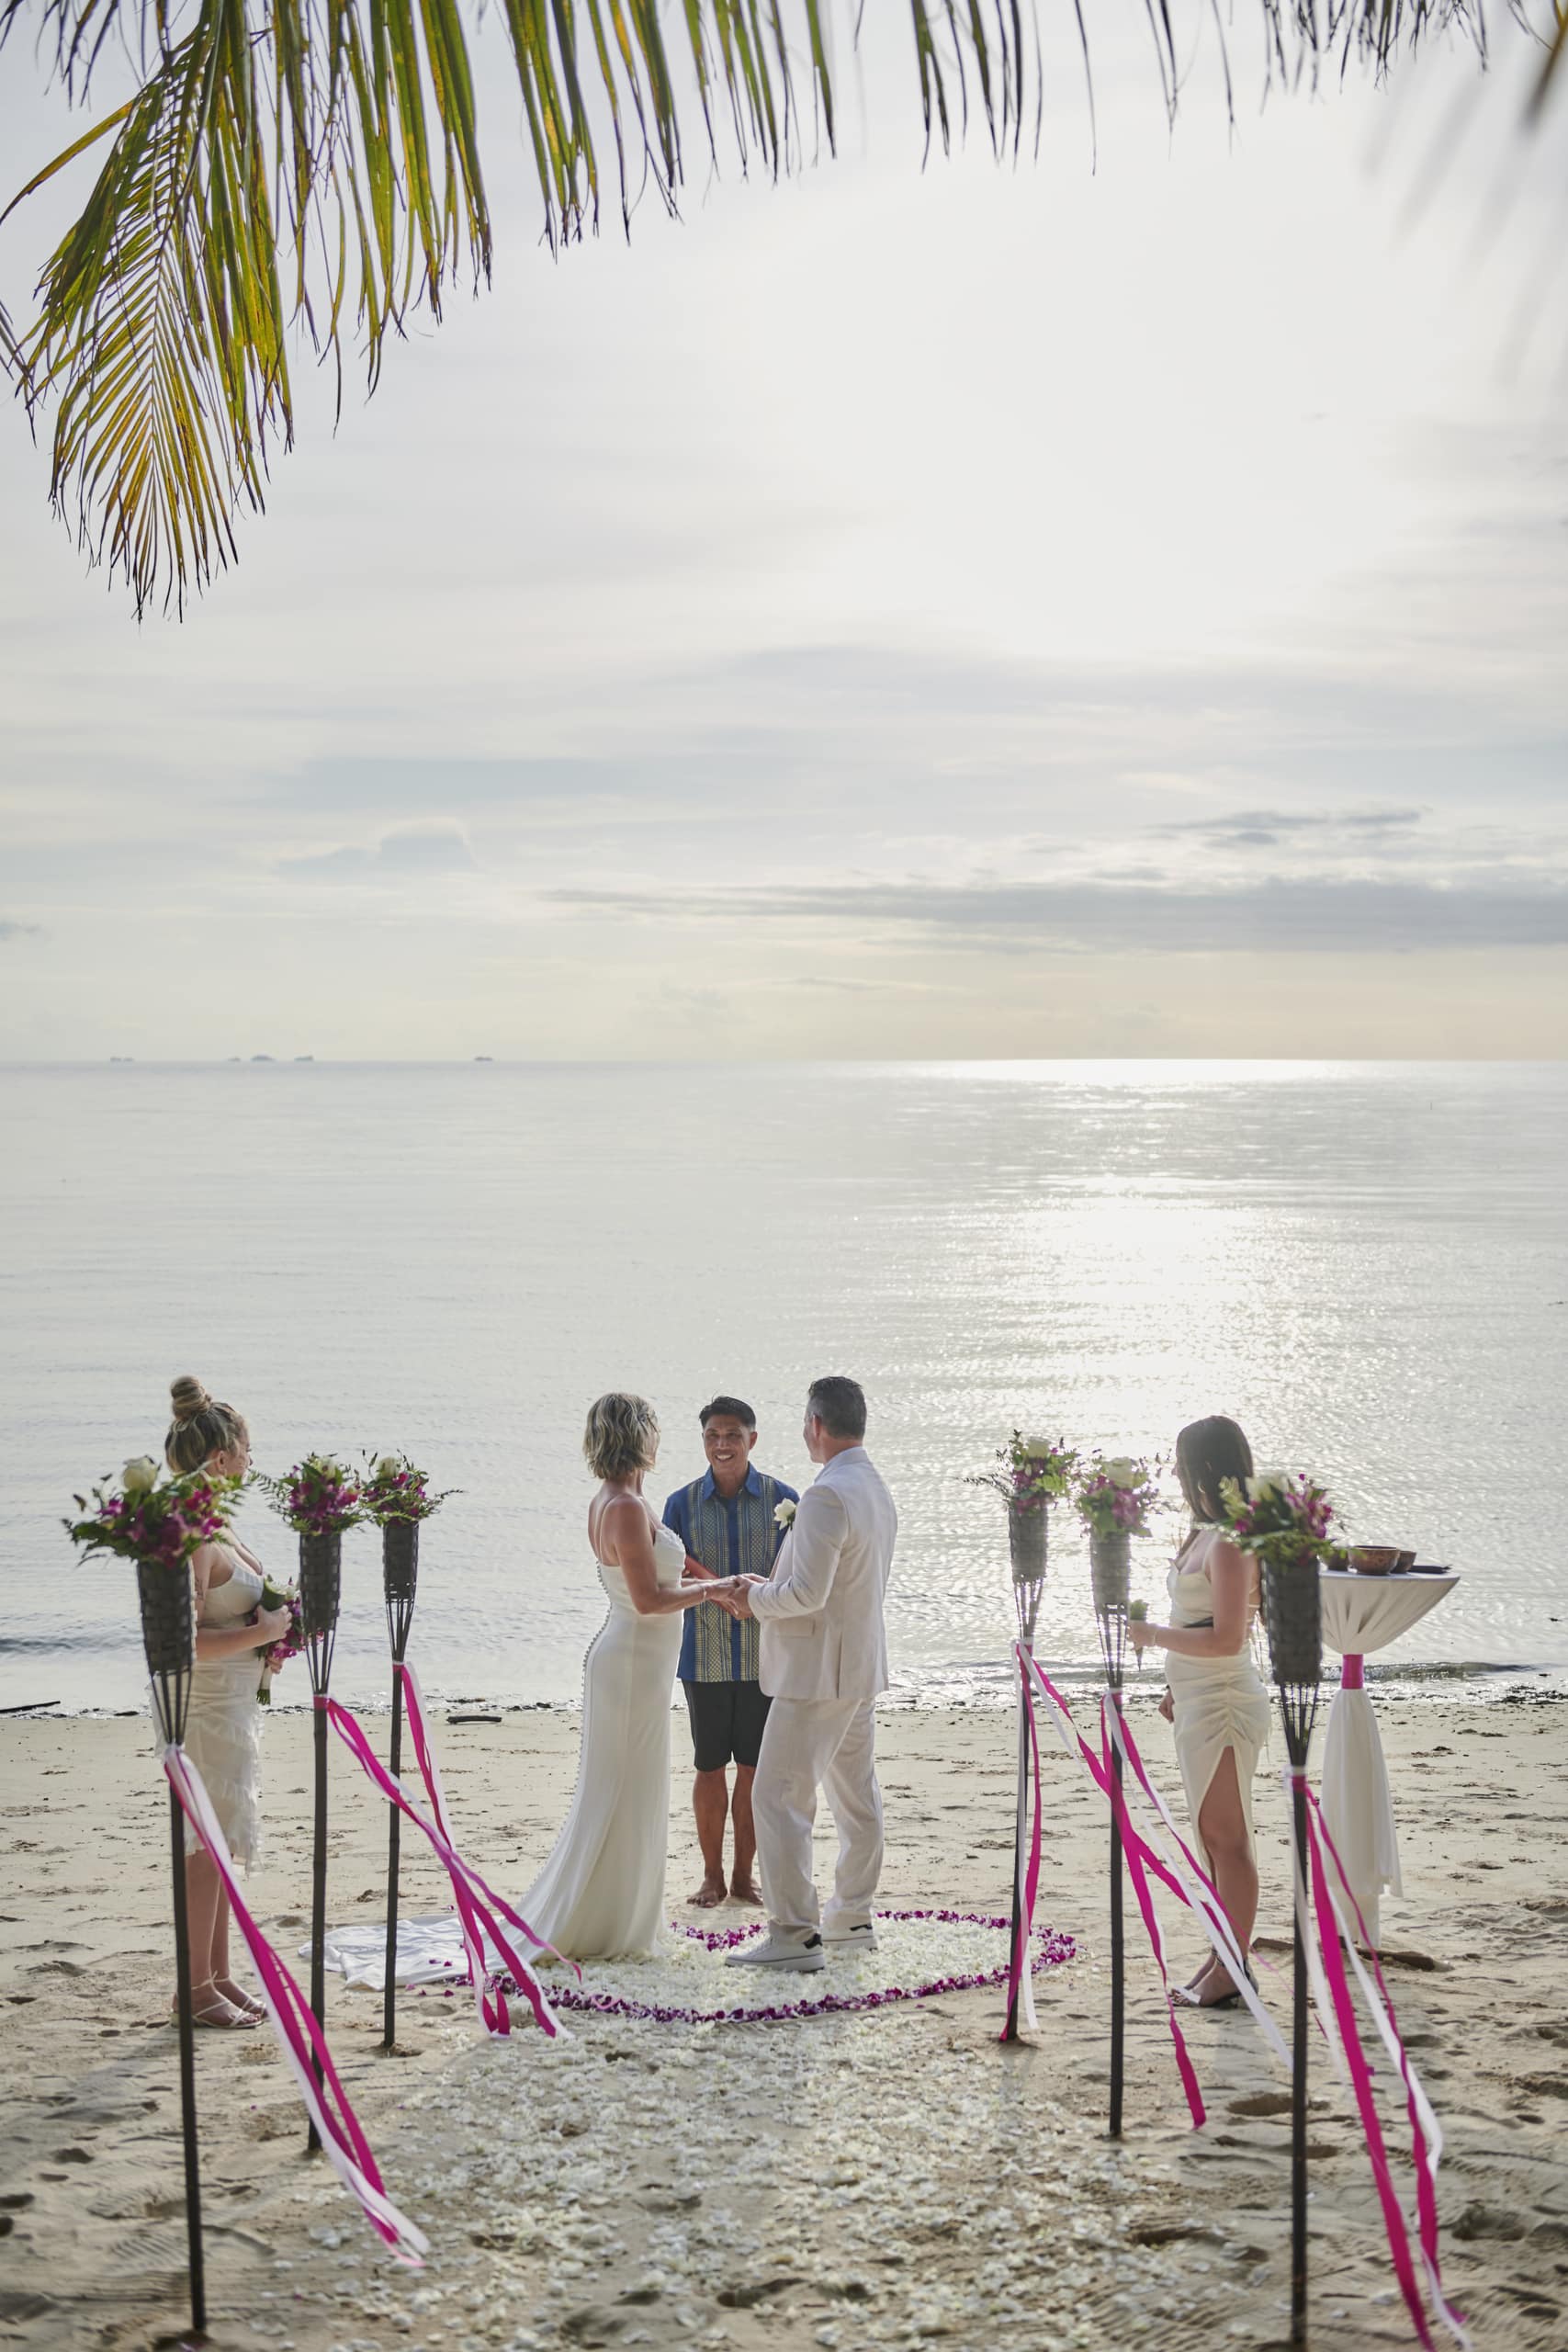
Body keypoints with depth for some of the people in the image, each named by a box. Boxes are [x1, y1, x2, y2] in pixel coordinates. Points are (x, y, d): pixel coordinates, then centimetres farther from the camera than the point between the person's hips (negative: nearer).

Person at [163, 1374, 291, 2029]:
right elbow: (183, 1639, -26)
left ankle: (218, 1974, 23)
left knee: (219, 1844, 15)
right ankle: (198, 1985, 7)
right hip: (206, 1707, -10)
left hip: (231, 1702, 10)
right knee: (206, 1846, -2)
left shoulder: (215, 1527, 10)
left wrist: (266, 1621, 5)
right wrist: (261, 1632, -19)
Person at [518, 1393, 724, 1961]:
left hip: (624, 1654, 10)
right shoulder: (628, 1506, -20)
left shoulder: (608, 1502, 10)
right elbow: (649, 1600, -22)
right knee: (622, 1795, -1)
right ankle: (595, 1930, 6)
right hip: (635, 1662, -10)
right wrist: (713, 1590, -9)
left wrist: (712, 1585, 20)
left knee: (625, 1795, 17)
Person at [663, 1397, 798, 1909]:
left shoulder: (782, 1499, -1)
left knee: (754, 1768, 6)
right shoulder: (682, 1504, 1)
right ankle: (712, 1876, 19)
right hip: (705, 1657, 0)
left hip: (765, 1655, 0)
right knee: (709, 1768, 7)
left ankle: (744, 1873, 19)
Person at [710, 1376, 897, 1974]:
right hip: (861, 1667, 10)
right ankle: (852, 1918, 25)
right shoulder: (877, 1491, 10)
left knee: (778, 1796, -5)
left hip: (818, 1672, -10)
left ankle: (794, 1935, -5)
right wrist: (765, 1594, 13)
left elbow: (807, 1594, -25)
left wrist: (757, 1596, -7)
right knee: (856, 1795, 16)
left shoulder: (828, 1496, -22)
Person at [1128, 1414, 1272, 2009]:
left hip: (1222, 1707, -10)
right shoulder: (1208, 1535, 12)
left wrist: (1153, 1636, -16)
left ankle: (1233, 1971, 5)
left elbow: (1226, 1638, -23)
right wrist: (1179, 1688, 21)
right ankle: (1225, 1959, 23)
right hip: (1199, 1703, 10)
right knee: (1214, 1837, 15)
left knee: (1227, 1839, -2)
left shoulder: (1230, 1545, -18)